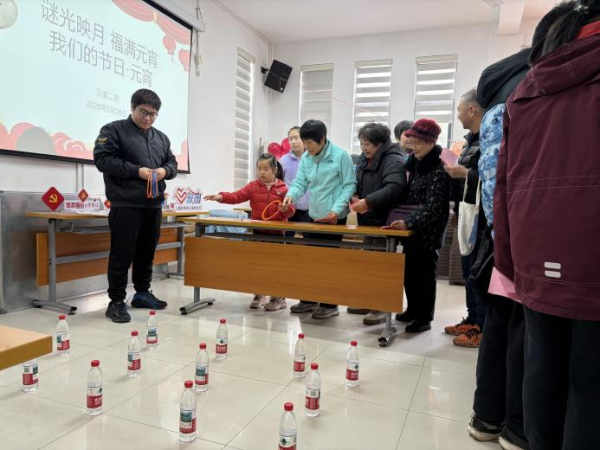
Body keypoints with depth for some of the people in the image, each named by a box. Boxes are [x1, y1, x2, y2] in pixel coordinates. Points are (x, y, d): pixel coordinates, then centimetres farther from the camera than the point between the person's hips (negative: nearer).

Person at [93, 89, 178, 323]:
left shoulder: (161, 138, 18)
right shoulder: (113, 130, 0)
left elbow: (172, 163, 20)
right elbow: (102, 159, -11)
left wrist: (165, 170, -4)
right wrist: (136, 171, -18)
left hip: (153, 205, 6)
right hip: (126, 205, -6)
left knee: (147, 252, 14)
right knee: (122, 254, -4)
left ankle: (142, 293, 27)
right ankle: (116, 301, 5)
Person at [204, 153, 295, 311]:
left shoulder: (283, 189, -2)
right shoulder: (253, 186, 3)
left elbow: (291, 211, -1)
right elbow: (237, 196, -9)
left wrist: (286, 208, -24)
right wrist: (221, 197, -25)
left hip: (277, 233, -2)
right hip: (258, 232, 3)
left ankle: (279, 298, 18)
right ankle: (259, 295, 26)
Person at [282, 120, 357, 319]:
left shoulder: (341, 155, -11)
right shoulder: (305, 159, 6)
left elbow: (350, 185, -11)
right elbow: (300, 183, 4)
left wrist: (337, 209, -20)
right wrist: (290, 195, -18)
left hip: (334, 218, -6)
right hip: (314, 216, 6)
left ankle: (330, 305, 16)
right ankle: (309, 299, 28)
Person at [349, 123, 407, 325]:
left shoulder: (393, 160, -15)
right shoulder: (364, 158, 12)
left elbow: (394, 189, -29)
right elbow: (358, 183, 20)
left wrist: (368, 201, -29)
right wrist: (355, 196, -2)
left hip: (384, 221, -9)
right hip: (367, 219, 9)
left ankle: (381, 307, 6)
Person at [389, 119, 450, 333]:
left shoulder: (439, 168, -15)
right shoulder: (416, 162, 10)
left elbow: (433, 206, -22)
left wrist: (408, 222, -30)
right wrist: (405, 222, 8)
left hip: (428, 231, -7)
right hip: (412, 228, 7)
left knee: (424, 273, 1)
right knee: (409, 271, 13)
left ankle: (425, 317, 13)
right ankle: (413, 310, 28)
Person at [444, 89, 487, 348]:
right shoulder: (471, 139, 17)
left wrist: (466, 174, -21)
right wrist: (458, 210, 22)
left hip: (481, 219, -10)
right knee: (468, 271, 15)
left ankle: (483, 328, 9)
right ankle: (472, 320, 26)